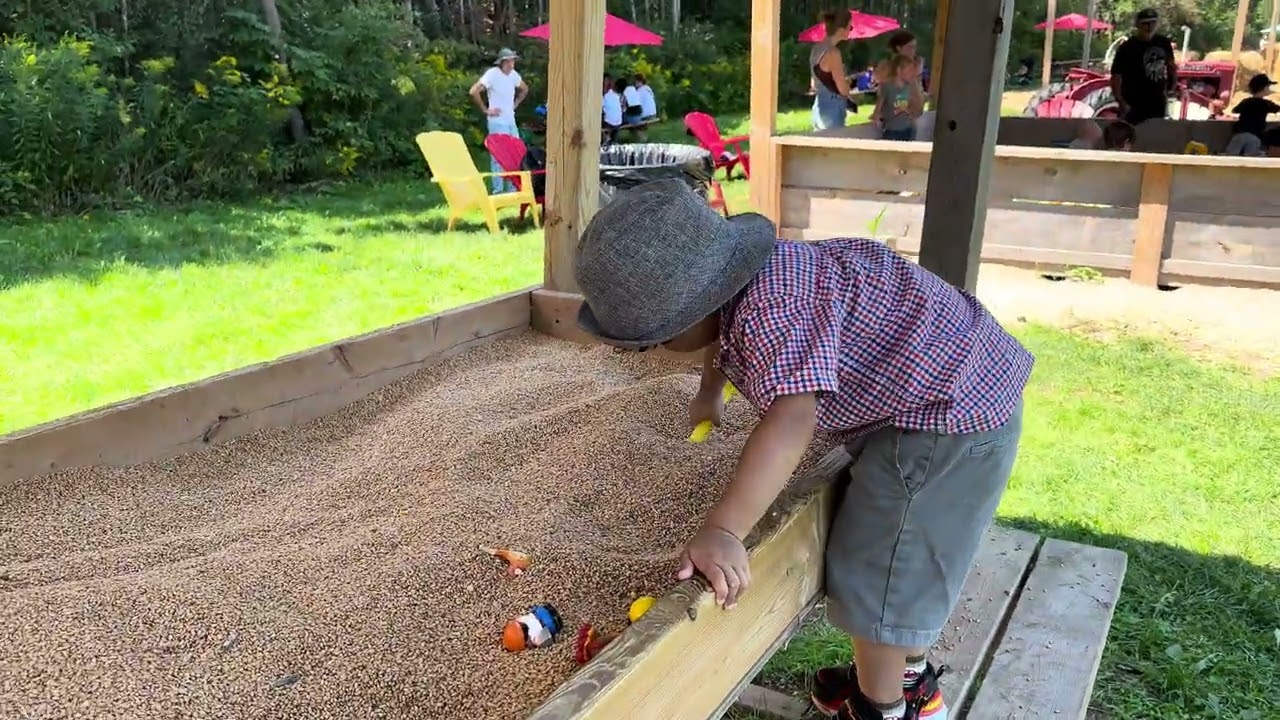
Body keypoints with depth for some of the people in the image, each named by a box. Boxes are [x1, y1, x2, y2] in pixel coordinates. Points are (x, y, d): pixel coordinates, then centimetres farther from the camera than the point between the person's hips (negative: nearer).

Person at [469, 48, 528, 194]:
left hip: (511, 121, 7)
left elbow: (524, 89, 29)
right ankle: (498, 190, 0)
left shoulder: (514, 75, 9)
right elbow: (474, 92, -19)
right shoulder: (492, 74, -12)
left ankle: (512, 190, 16)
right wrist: (485, 110, -13)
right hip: (497, 122, -7)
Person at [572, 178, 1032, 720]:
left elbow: (792, 418, -47)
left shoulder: (771, 308, -35)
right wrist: (709, 392, 36)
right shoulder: (742, 285, -3)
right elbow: (725, 332, 21)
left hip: (947, 412, -11)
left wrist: (723, 531, -51)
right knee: (899, 552, 24)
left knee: (879, 570, -1)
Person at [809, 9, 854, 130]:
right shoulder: (833, 52, -17)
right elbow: (844, 90, -15)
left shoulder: (817, 48, 9)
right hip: (832, 109, -9)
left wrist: (843, 80, 17)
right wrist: (847, 81, 7)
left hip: (819, 107, 9)